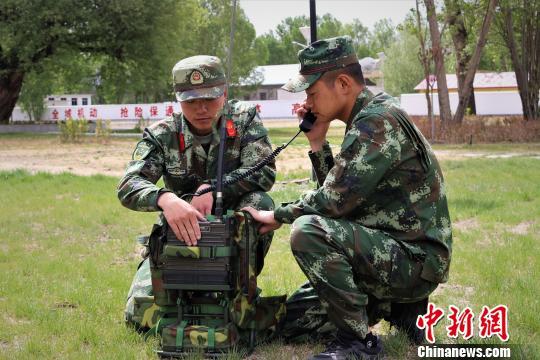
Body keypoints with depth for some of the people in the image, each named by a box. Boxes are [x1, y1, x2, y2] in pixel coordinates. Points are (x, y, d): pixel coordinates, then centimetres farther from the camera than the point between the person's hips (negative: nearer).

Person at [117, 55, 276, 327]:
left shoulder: (244, 119, -7)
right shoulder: (161, 136, -8)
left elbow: (263, 172, -18)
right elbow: (128, 186, -22)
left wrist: (211, 188, -32)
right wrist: (165, 198, -45)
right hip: (178, 233, 1)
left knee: (259, 202, -31)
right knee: (141, 314, -17)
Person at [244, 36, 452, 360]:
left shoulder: (378, 121, -19)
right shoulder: (368, 120, 12)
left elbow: (334, 200, -23)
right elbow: (338, 195, 14)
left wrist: (278, 216, -8)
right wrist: (317, 141, 4)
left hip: (416, 260, -10)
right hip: (400, 252, 10)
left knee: (308, 232, -27)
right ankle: (401, 309, 17)